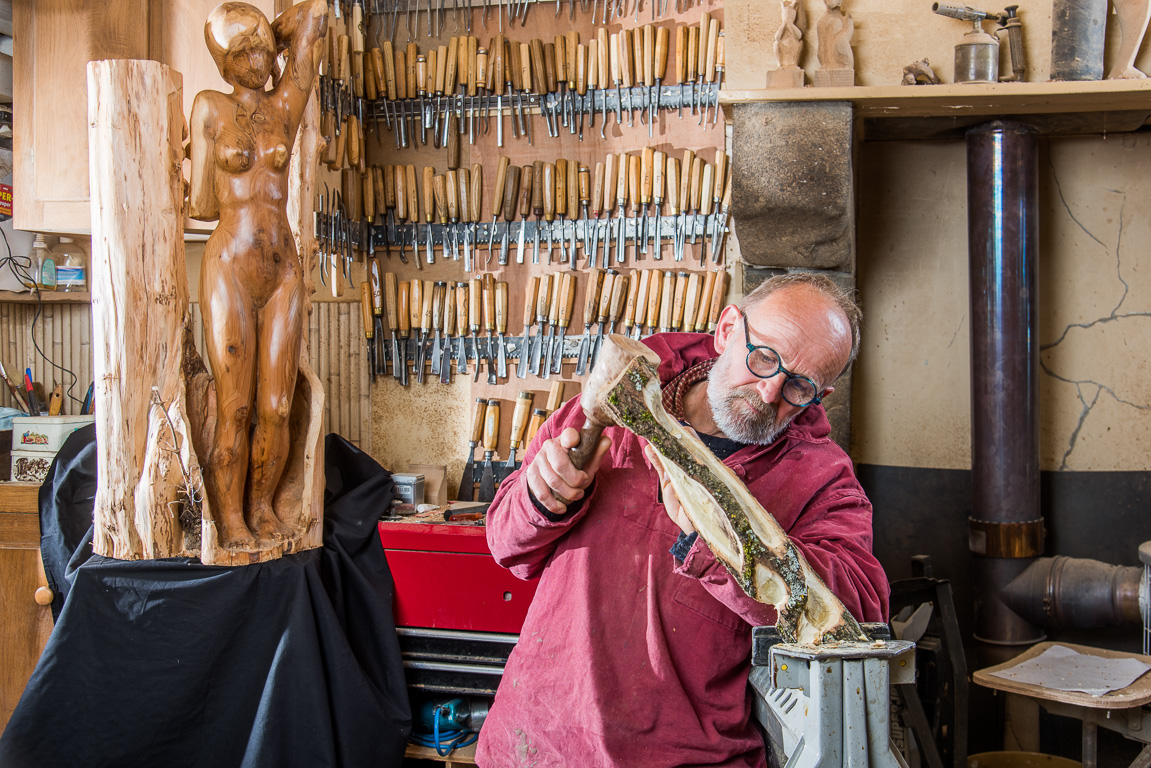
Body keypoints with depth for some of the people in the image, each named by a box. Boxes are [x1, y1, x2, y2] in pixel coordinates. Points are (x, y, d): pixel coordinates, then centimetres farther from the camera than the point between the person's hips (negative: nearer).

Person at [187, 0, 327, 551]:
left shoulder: (286, 105, 9)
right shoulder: (210, 108, 3)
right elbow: (201, 207, 2)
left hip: (283, 273, 3)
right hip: (229, 271, -3)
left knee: (277, 409, 3)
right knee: (235, 411, -2)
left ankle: (263, 509, 20)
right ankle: (229, 520, 12)